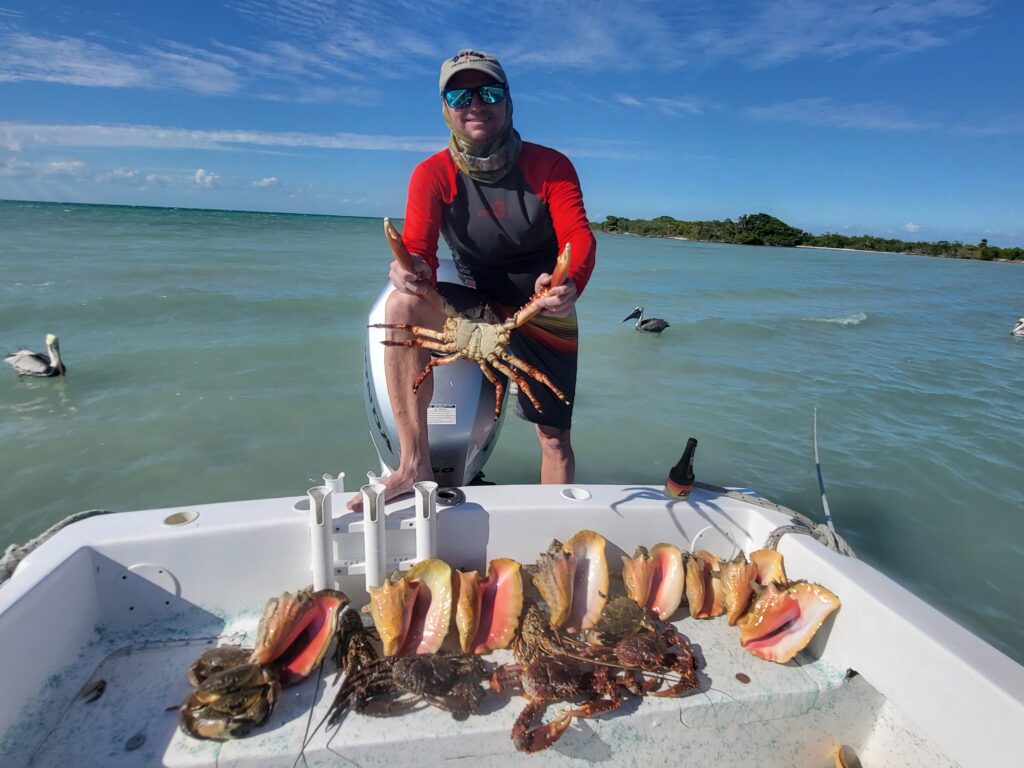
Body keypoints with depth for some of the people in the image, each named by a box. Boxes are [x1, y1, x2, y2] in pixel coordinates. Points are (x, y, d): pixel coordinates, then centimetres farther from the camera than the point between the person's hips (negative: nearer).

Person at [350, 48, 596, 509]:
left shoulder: (549, 165, -10)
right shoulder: (433, 174, -8)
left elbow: (579, 237, -23)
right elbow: (417, 246, -20)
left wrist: (570, 284, -47)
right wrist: (410, 268, -46)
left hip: (545, 316, 0)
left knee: (554, 438, 2)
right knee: (403, 305, -29)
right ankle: (415, 465, -27)